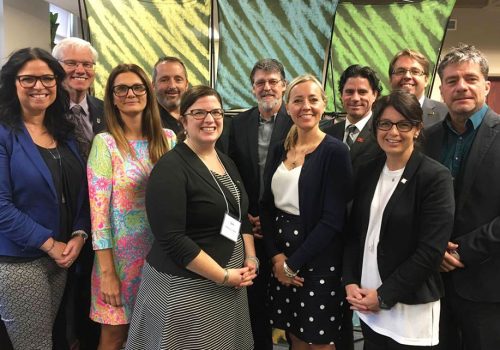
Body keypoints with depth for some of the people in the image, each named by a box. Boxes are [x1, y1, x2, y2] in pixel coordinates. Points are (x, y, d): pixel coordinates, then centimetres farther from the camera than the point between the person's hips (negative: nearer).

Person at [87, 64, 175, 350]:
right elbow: (98, 210, -11)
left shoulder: (168, 139, 1)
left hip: (161, 251, 3)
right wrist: (107, 271, -12)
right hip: (121, 253, -3)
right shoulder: (105, 143, -9)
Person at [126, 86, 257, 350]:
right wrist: (223, 276, -18)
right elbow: (171, 238, -21)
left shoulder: (226, 162, 9)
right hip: (184, 287, -7)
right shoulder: (171, 168, -15)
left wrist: (250, 259, 1)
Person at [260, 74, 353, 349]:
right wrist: (276, 256, -6)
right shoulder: (280, 150, 6)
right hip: (281, 257, 5)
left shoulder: (336, 152, -11)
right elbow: (267, 205, 6)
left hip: (318, 260, -5)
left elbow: (333, 219, -15)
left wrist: (293, 264, -12)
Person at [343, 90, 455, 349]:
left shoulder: (435, 177, -12)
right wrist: (350, 282, -4)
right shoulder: (367, 172, 4)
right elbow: (354, 232, 8)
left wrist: (384, 295, -14)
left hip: (411, 307, -4)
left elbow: (431, 251, -16)